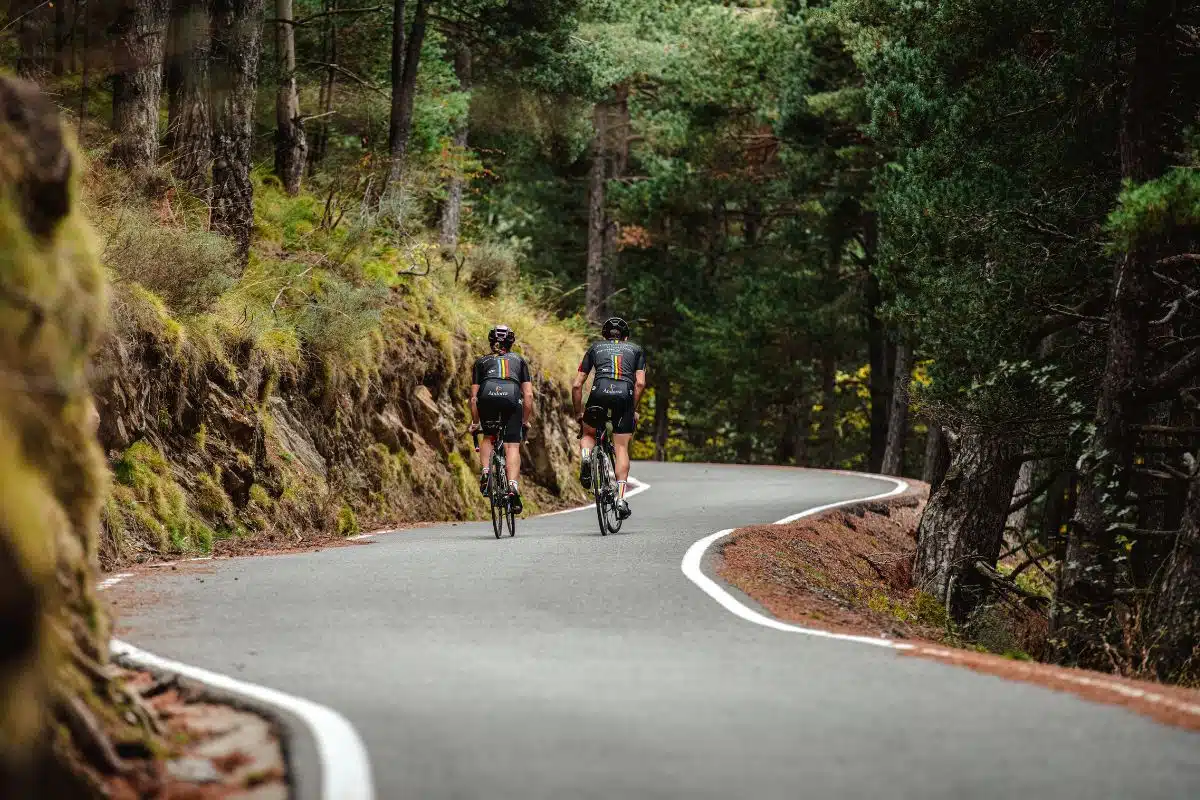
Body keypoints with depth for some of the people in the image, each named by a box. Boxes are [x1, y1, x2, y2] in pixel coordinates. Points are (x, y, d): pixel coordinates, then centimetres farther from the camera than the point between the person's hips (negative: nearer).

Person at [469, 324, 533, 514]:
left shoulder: (481, 361, 31)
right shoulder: (519, 361, 31)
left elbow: (474, 397, 25)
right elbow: (528, 395, 22)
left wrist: (475, 422, 35)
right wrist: (526, 421, 30)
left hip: (487, 397, 1)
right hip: (511, 398, -1)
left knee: (488, 437, 27)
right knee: (512, 447, 0)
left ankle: (486, 473, 5)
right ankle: (512, 486, -21)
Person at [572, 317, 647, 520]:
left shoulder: (595, 349, 27)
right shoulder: (636, 350, 27)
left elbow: (576, 385, 20)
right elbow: (640, 383, 11)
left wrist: (578, 413, 29)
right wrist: (633, 410, 20)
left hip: (600, 393, 0)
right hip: (625, 395, 0)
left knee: (588, 434, 26)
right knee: (621, 448, 7)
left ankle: (586, 459, -7)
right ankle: (621, 498, -4)